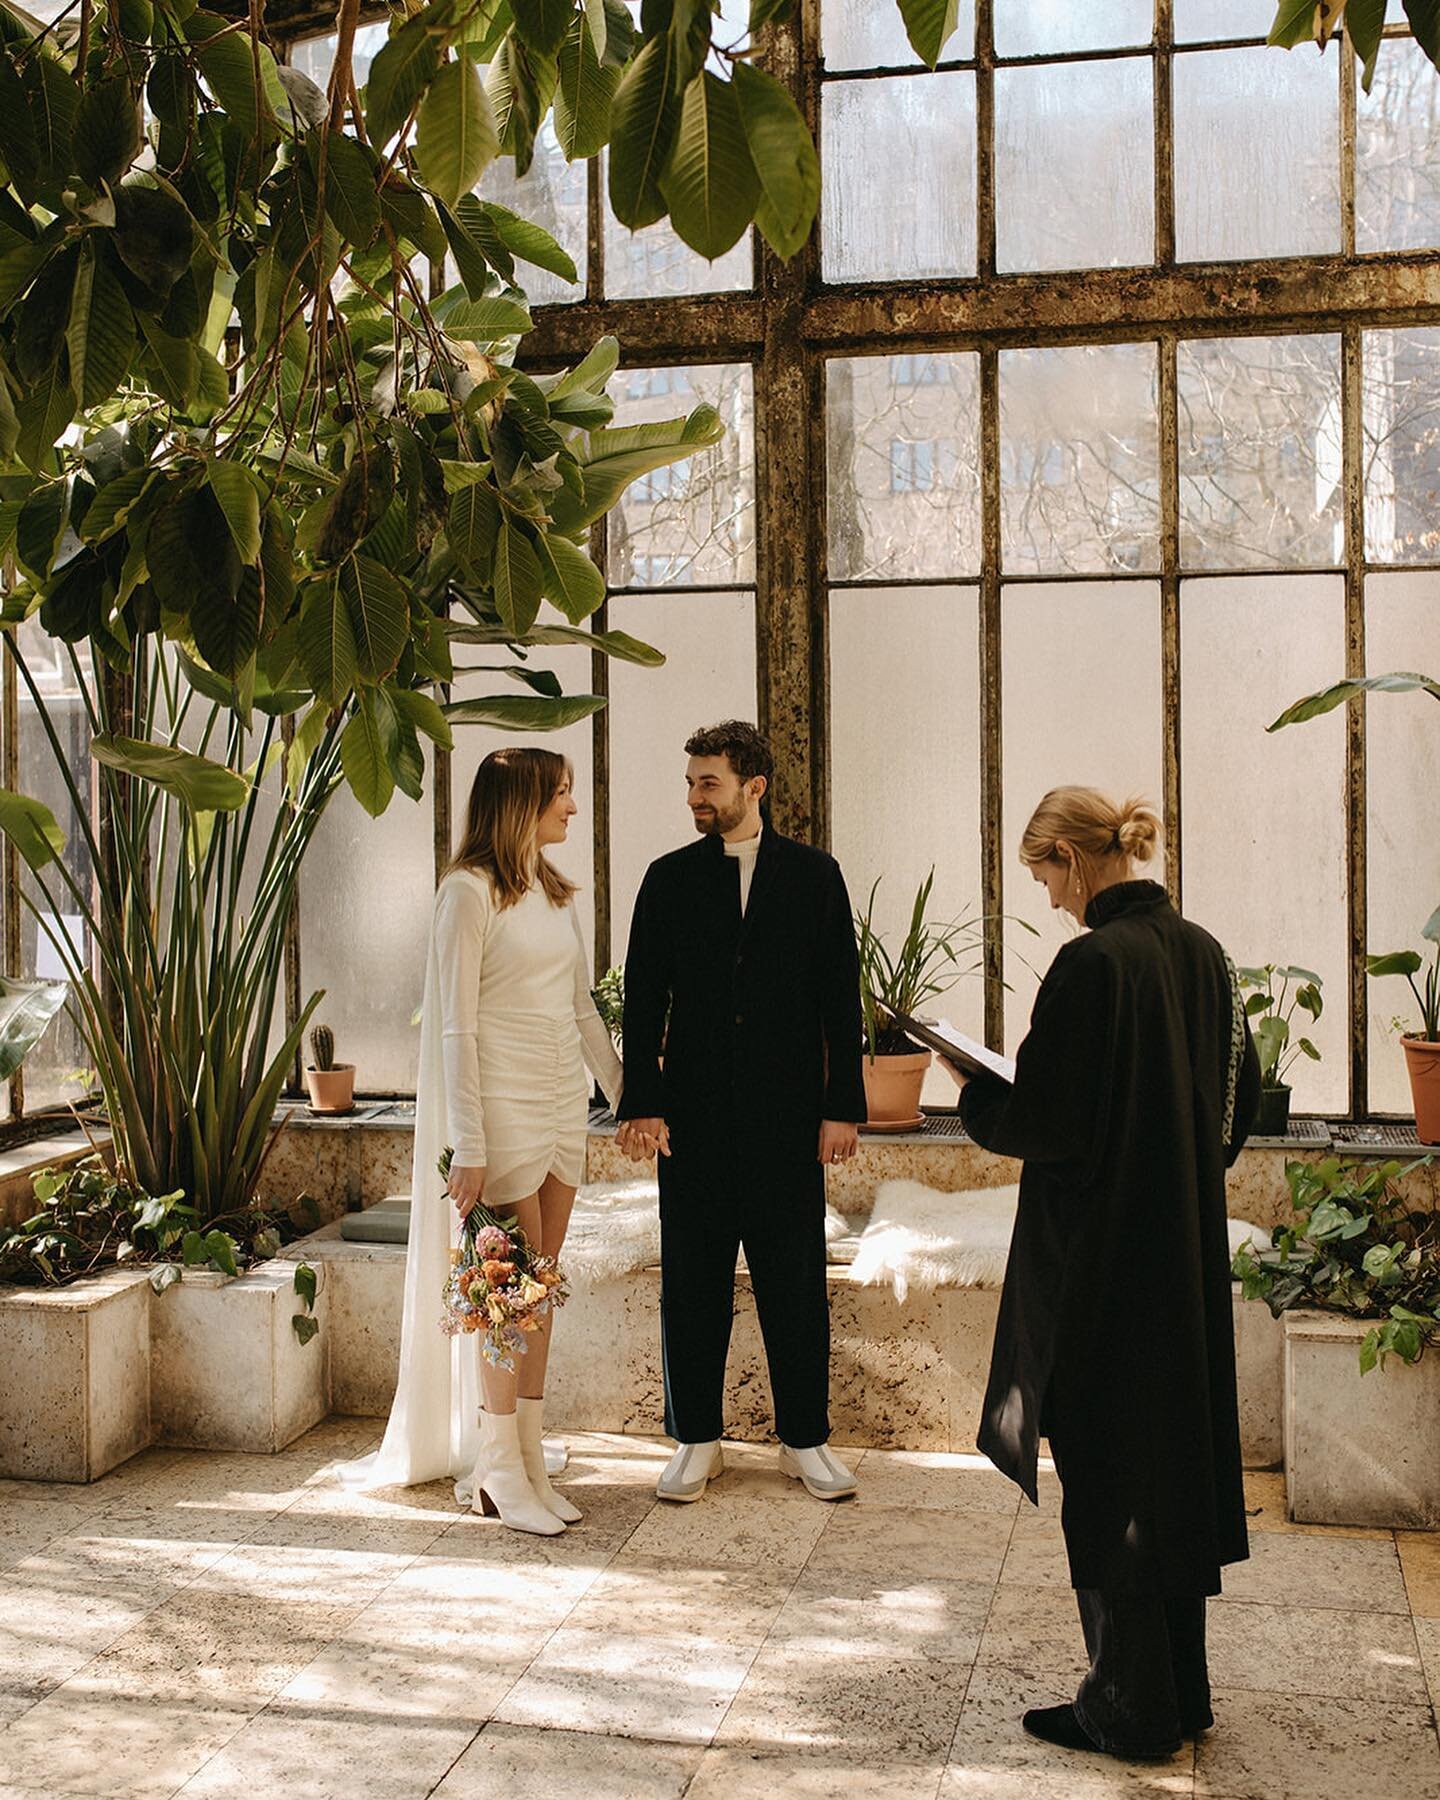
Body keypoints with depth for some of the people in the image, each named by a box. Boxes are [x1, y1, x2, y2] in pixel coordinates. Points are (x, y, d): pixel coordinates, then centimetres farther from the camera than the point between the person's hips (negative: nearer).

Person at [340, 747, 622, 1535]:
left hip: (562, 1101, 7)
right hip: (504, 1106, -7)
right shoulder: (470, 891, -11)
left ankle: (528, 1459, 16)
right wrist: (469, 1146, -17)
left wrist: (625, 1094, 16)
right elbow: (455, 1027, -14)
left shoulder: (555, 891, 12)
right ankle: (498, 1469, 10)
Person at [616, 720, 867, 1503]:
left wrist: (843, 1107, -2)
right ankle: (696, 1441, 19)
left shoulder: (813, 874, 4)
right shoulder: (669, 879, 6)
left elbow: (840, 996, 3)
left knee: (796, 1283, 5)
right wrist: (641, 1105, -4)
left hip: (787, 1113, -1)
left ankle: (805, 1440, 18)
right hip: (695, 1116, 1)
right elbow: (643, 999, 4)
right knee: (692, 1283, 7)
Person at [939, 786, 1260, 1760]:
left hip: (1102, 1258, -8)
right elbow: (1241, 1099, 13)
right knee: (1180, 1454, 17)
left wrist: (974, 1090, -1)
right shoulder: (1203, 952, 5)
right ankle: (1181, 1689, 29)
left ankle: (1131, 1709, 16)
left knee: (1108, 1474, 4)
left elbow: (1049, 1124, -19)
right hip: (1189, 1255, 8)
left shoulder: (1092, 962, -20)